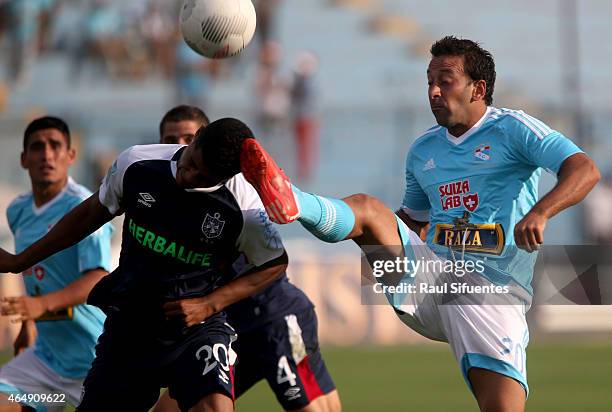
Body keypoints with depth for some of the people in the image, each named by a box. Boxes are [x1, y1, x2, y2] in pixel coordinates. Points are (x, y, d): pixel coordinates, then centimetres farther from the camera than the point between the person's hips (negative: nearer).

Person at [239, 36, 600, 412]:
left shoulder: (512, 129, 0)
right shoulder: (423, 151, 20)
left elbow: (585, 170, -12)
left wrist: (540, 212, -30)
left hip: (491, 290, -5)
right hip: (428, 277, 5)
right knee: (366, 208, -18)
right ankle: (292, 204, -46)